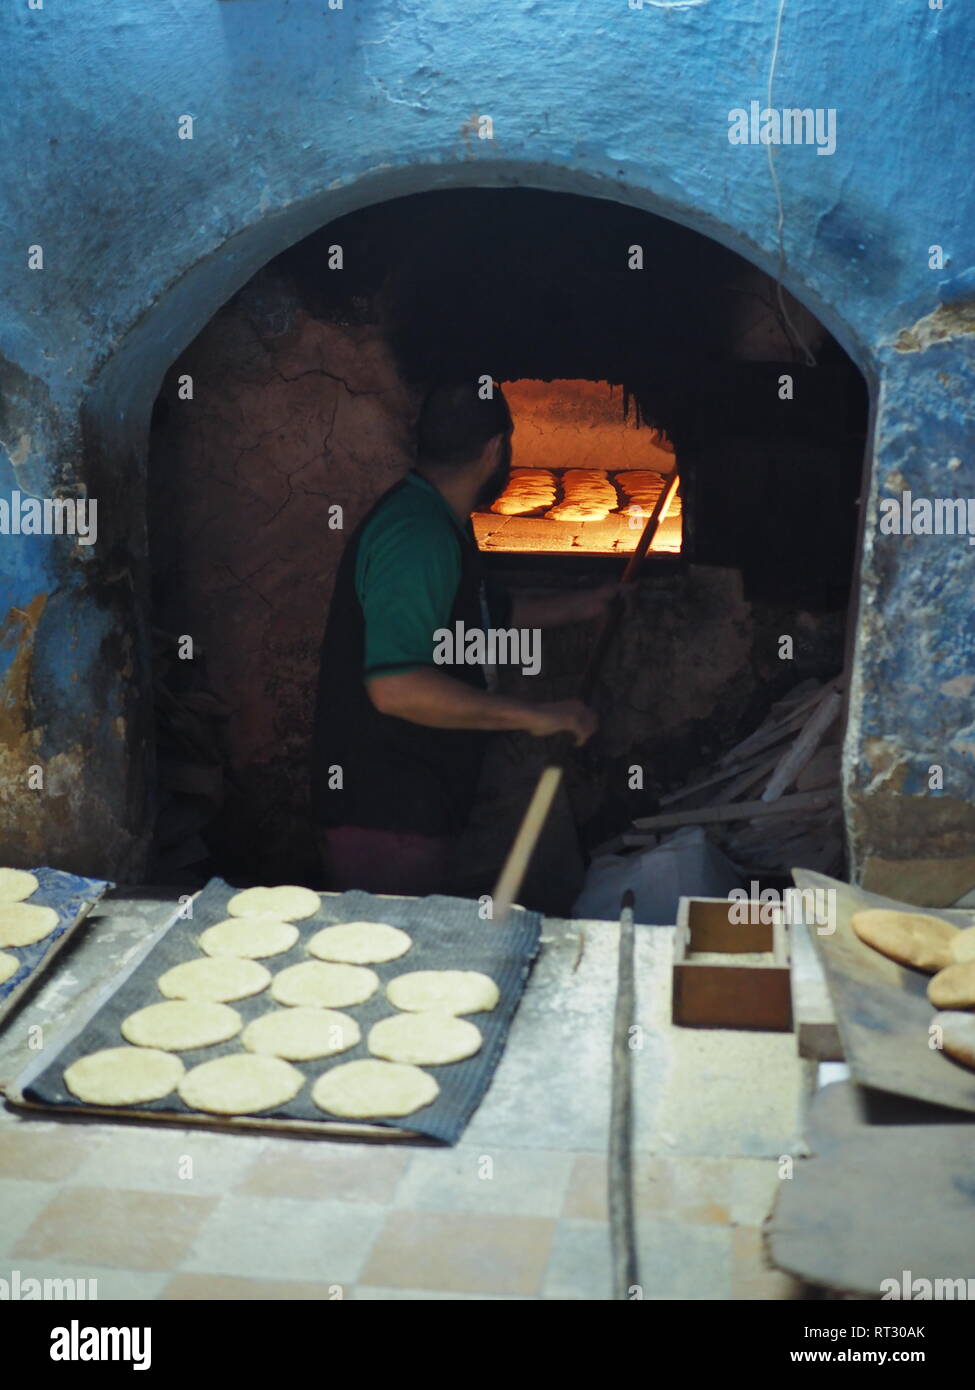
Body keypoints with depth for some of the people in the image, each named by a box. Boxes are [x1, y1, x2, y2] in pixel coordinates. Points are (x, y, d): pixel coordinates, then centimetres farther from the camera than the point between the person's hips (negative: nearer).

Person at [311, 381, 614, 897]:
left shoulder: (435, 525, 12)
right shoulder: (417, 536, -21)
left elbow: (493, 612, 31)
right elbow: (396, 687, -30)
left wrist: (579, 605, 38)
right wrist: (533, 715, -25)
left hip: (411, 802, 10)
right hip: (384, 815, -10)